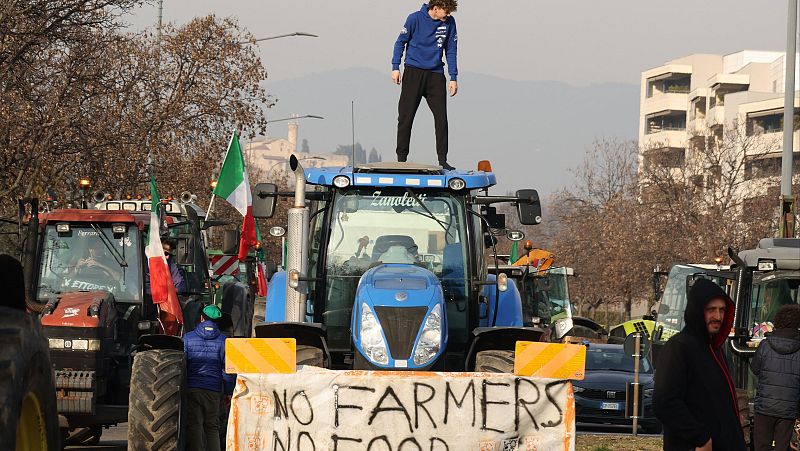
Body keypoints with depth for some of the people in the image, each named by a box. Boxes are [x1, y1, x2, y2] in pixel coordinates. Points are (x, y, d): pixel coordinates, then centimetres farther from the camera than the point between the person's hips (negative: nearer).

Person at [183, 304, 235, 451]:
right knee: (212, 427, 11)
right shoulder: (223, 341, 2)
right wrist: (228, 392, 9)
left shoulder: (187, 338, 2)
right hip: (214, 390, 1)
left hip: (191, 388, -1)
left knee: (194, 426, 0)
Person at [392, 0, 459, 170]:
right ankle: (401, 158, 6)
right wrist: (395, 67, -3)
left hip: (436, 75, 2)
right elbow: (401, 42, 3)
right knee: (406, 117, -1)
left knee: (441, 117, -4)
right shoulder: (415, 19, -7)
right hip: (413, 73, -2)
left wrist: (453, 78, 5)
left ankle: (443, 159, 0)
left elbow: (451, 50, 7)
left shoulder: (449, 23, 1)